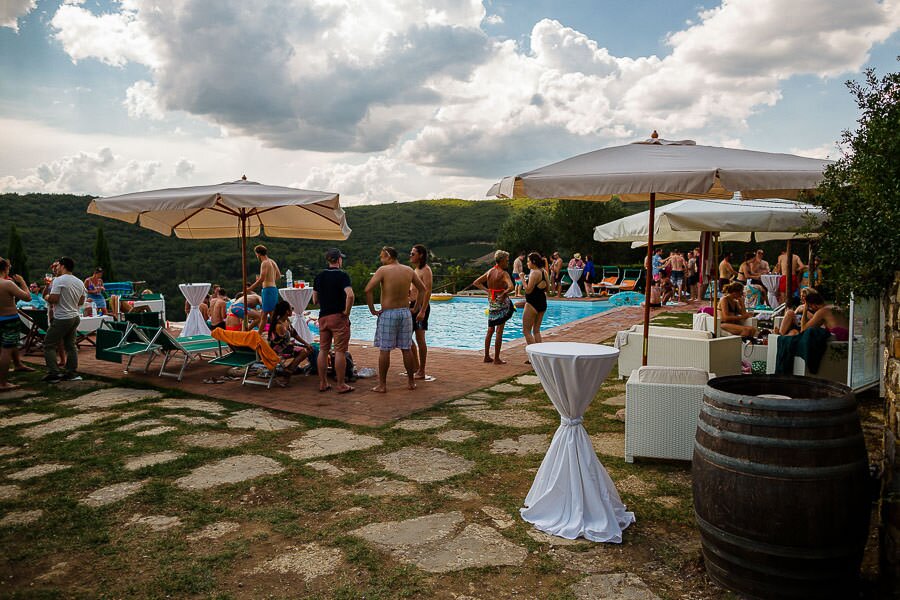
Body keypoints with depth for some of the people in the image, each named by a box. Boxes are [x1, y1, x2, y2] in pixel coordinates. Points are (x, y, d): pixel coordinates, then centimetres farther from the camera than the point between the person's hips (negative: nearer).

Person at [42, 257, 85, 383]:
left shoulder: (59, 280, -15)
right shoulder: (80, 282, 8)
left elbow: (53, 299, -21)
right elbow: (81, 302, 14)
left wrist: (47, 297, 0)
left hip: (62, 319, -7)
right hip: (75, 317, 8)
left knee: (49, 345, 2)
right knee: (70, 345, 13)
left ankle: (54, 373, -2)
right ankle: (72, 373, 15)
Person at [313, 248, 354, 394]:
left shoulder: (319, 277, 8)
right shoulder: (342, 275, -10)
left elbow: (315, 300, 11)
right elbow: (350, 295, -25)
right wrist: (347, 311, -13)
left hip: (323, 316, 6)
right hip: (338, 316, -5)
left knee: (323, 350, 11)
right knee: (340, 351, -1)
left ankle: (323, 383, 17)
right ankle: (341, 385, 3)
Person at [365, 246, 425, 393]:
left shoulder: (383, 270, -9)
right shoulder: (409, 270, 6)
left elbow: (368, 289, -18)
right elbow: (422, 289, 15)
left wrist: (372, 309, -9)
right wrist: (416, 307, 18)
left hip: (388, 313, -4)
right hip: (405, 312, 4)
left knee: (384, 350, 2)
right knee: (407, 349, 12)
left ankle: (382, 385, 7)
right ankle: (411, 382, 20)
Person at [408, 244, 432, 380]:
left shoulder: (426, 270, -12)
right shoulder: (415, 270, 17)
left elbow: (428, 291, -20)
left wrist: (422, 311, -26)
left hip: (421, 306, -10)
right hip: (412, 305, 10)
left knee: (420, 339, -4)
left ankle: (421, 372, 4)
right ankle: (416, 367, 24)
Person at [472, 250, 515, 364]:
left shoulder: (489, 272, 7)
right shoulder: (503, 273, -14)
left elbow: (476, 283, 13)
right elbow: (511, 287, -31)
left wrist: (487, 290, 6)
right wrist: (504, 293, -15)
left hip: (491, 302, 7)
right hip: (501, 303, -7)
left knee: (490, 331, 15)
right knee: (499, 331, -1)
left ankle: (487, 356, 21)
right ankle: (496, 359, 3)